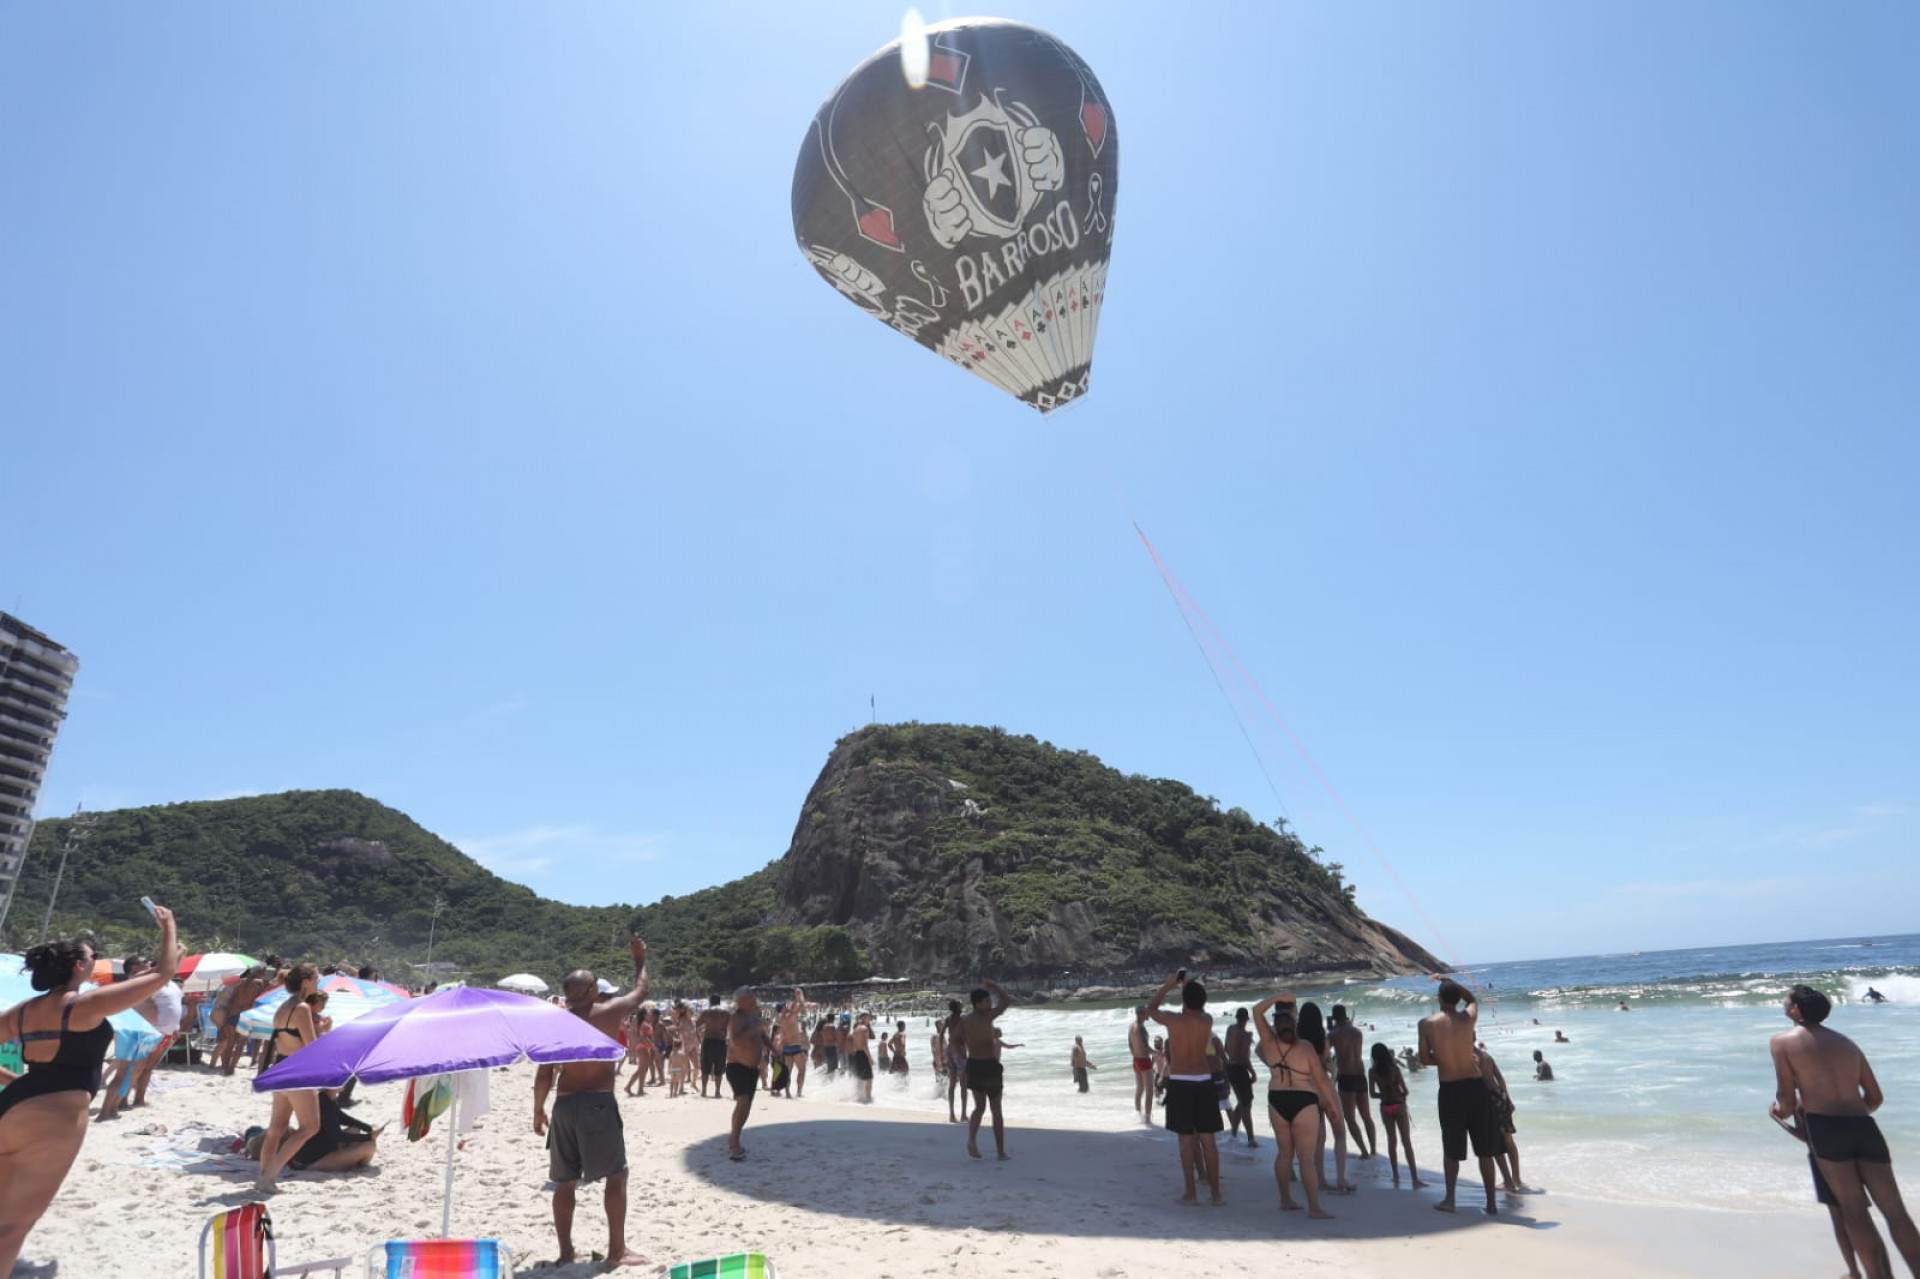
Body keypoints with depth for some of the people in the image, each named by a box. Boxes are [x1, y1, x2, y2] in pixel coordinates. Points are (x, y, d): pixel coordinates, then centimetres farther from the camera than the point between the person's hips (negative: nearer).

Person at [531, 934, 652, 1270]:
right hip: (599, 1103, -5)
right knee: (616, 1175, 4)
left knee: (565, 1182, 15)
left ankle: (565, 1252, 20)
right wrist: (640, 960, 26)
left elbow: (544, 1073, 4)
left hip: (564, 1104, 5)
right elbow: (640, 992, 11)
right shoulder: (610, 1011, -6)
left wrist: (538, 1110, 16)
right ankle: (617, 1250, 5)